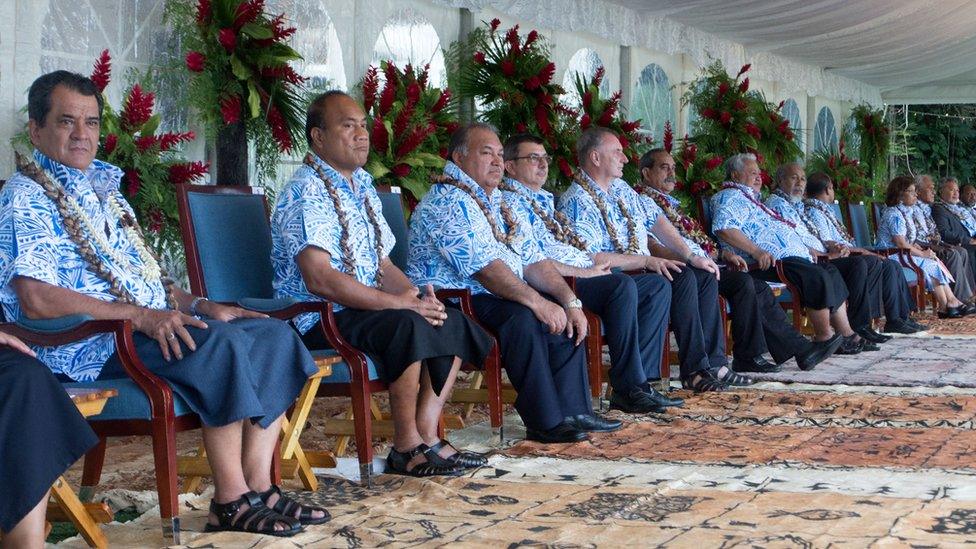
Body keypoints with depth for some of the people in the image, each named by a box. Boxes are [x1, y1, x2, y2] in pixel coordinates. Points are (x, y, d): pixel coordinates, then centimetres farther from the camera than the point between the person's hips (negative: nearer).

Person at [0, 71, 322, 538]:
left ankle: (258, 486, -11)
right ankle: (231, 500, -24)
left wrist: (201, 305, 7)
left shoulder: (101, 188, 23)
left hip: (153, 323, 9)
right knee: (221, 343, -31)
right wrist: (138, 315, -26)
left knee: (274, 335, -5)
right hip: (88, 346, -9)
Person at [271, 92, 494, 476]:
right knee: (408, 326, -32)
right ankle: (407, 448, -20)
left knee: (453, 324, 1)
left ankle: (425, 436, -6)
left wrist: (417, 294, -4)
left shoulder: (362, 185, 16)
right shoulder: (306, 193, -15)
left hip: (366, 309, 10)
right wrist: (400, 303, -25)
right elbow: (320, 279, -26)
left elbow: (383, 265, 18)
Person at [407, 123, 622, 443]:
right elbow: (484, 267, -25)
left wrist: (569, 300, -4)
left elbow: (533, 259, 11)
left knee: (564, 314, 0)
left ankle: (572, 410, 0)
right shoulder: (448, 202, -15)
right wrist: (537, 302, -29)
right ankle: (544, 422, -24)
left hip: (497, 297, 10)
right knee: (521, 317, -32)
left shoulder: (498, 203, 17)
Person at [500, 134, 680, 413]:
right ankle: (629, 387, -28)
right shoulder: (511, 201, -5)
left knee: (658, 287, 0)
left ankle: (641, 378, -11)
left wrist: (597, 265, 8)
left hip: (585, 276, 10)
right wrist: (587, 272, -15)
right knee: (623, 286, -32)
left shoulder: (544, 200, 27)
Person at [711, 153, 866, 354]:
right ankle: (825, 337, -21)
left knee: (831, 271, 5)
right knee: (817, 276, -27)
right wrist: (756, 251, -29)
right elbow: (723, 228, -23)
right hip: (771, 261, -12)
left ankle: (846, 333, 1)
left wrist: (806, 249, 22)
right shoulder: (731, 196, -4)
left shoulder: (751, 199, 31)